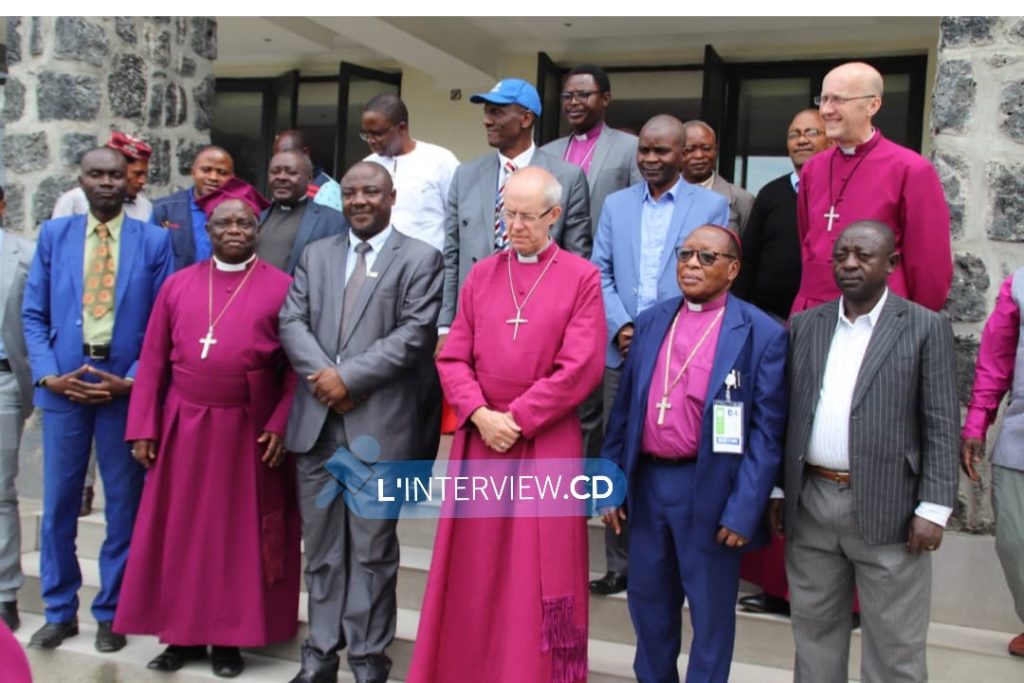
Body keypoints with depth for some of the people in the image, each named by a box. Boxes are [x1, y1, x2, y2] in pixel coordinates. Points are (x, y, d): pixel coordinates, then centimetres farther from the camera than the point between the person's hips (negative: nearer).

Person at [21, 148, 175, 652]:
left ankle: (111, 613, 21)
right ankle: (60, 611, 25)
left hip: (126, 387, -1)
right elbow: (33, 315, 6)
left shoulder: (153, 240, 2)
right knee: (58, 502, 9)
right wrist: (48, 375, -7)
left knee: (123, 505, 7)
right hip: (63, 384, 2)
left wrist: (132, 381, -10)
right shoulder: (53, 235, 8)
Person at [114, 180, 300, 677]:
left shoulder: (281, 287, -2)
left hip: (249, 430, -3)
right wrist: (143, 428, 0)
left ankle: (230, 637, 19)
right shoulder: (177, 285, 7)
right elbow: (152, 361, 5)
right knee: (181, 531, 9)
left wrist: (280, 425, -12)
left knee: (239, 534, 6)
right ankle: (184, 633, 24)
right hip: (185, 428, 3)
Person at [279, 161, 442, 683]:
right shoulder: (315, 255, 15)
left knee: (373, 549, 6)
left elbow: (415, 334, -9)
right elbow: (291, 322, 6)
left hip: (380, 423, -4)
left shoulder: (420, 258, 1)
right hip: (316, 420, 4)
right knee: (321, 546, 13)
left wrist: (350, 377, -14)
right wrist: (322, 374, -11)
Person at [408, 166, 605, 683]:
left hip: (546, 443, -3)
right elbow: (452, 358, 5)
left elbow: (580, 368, -10)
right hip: (479, 438, 3)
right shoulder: (481, 275, 9)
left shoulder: (582, 278, -2)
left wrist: (516, 420, -11)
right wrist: (480, 415, -10)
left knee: (541, 570, 5)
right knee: (474, 570, 10)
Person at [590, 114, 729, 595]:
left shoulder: (711, 205, 4)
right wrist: (621, 327, -6)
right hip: (623, 351, 3)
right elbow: (600, 272, 9)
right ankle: (620, 564, 17)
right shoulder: (616, 204, 13)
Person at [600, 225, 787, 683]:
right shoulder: (652, 321, 8)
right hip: (646, 482, 5)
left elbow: (766, 432, -10)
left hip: (709, 490, -5)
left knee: (710, 609, 12)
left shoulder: (761, 334, -8)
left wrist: (743, 511, -14)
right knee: (648, 599, 19)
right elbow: (624, 408, 9)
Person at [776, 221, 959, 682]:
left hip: (887, 508, -3)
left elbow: (942, 427, -5)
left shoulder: (926, 327, -2)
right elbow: (787, 415, 10)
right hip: (810, 504, 4)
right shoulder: (805, 325, 9)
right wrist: (777, 491, 8)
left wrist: (933, 508, -11)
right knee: (814, 630, 16)